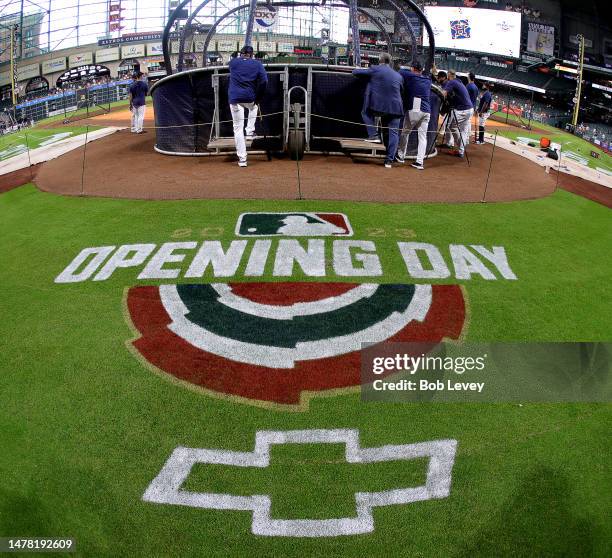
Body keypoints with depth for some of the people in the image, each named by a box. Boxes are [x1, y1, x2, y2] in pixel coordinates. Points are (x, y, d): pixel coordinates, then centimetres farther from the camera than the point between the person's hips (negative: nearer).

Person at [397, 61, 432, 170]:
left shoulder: (410, 76, 2)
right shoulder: (428, 80, 18)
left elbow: (400, 73, 7)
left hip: (414, 110, -4)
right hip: (427, 111, 4)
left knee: (405, 132, 12)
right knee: (423, 136, 2)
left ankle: (401, 156, 19)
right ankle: (419, 161, -5)